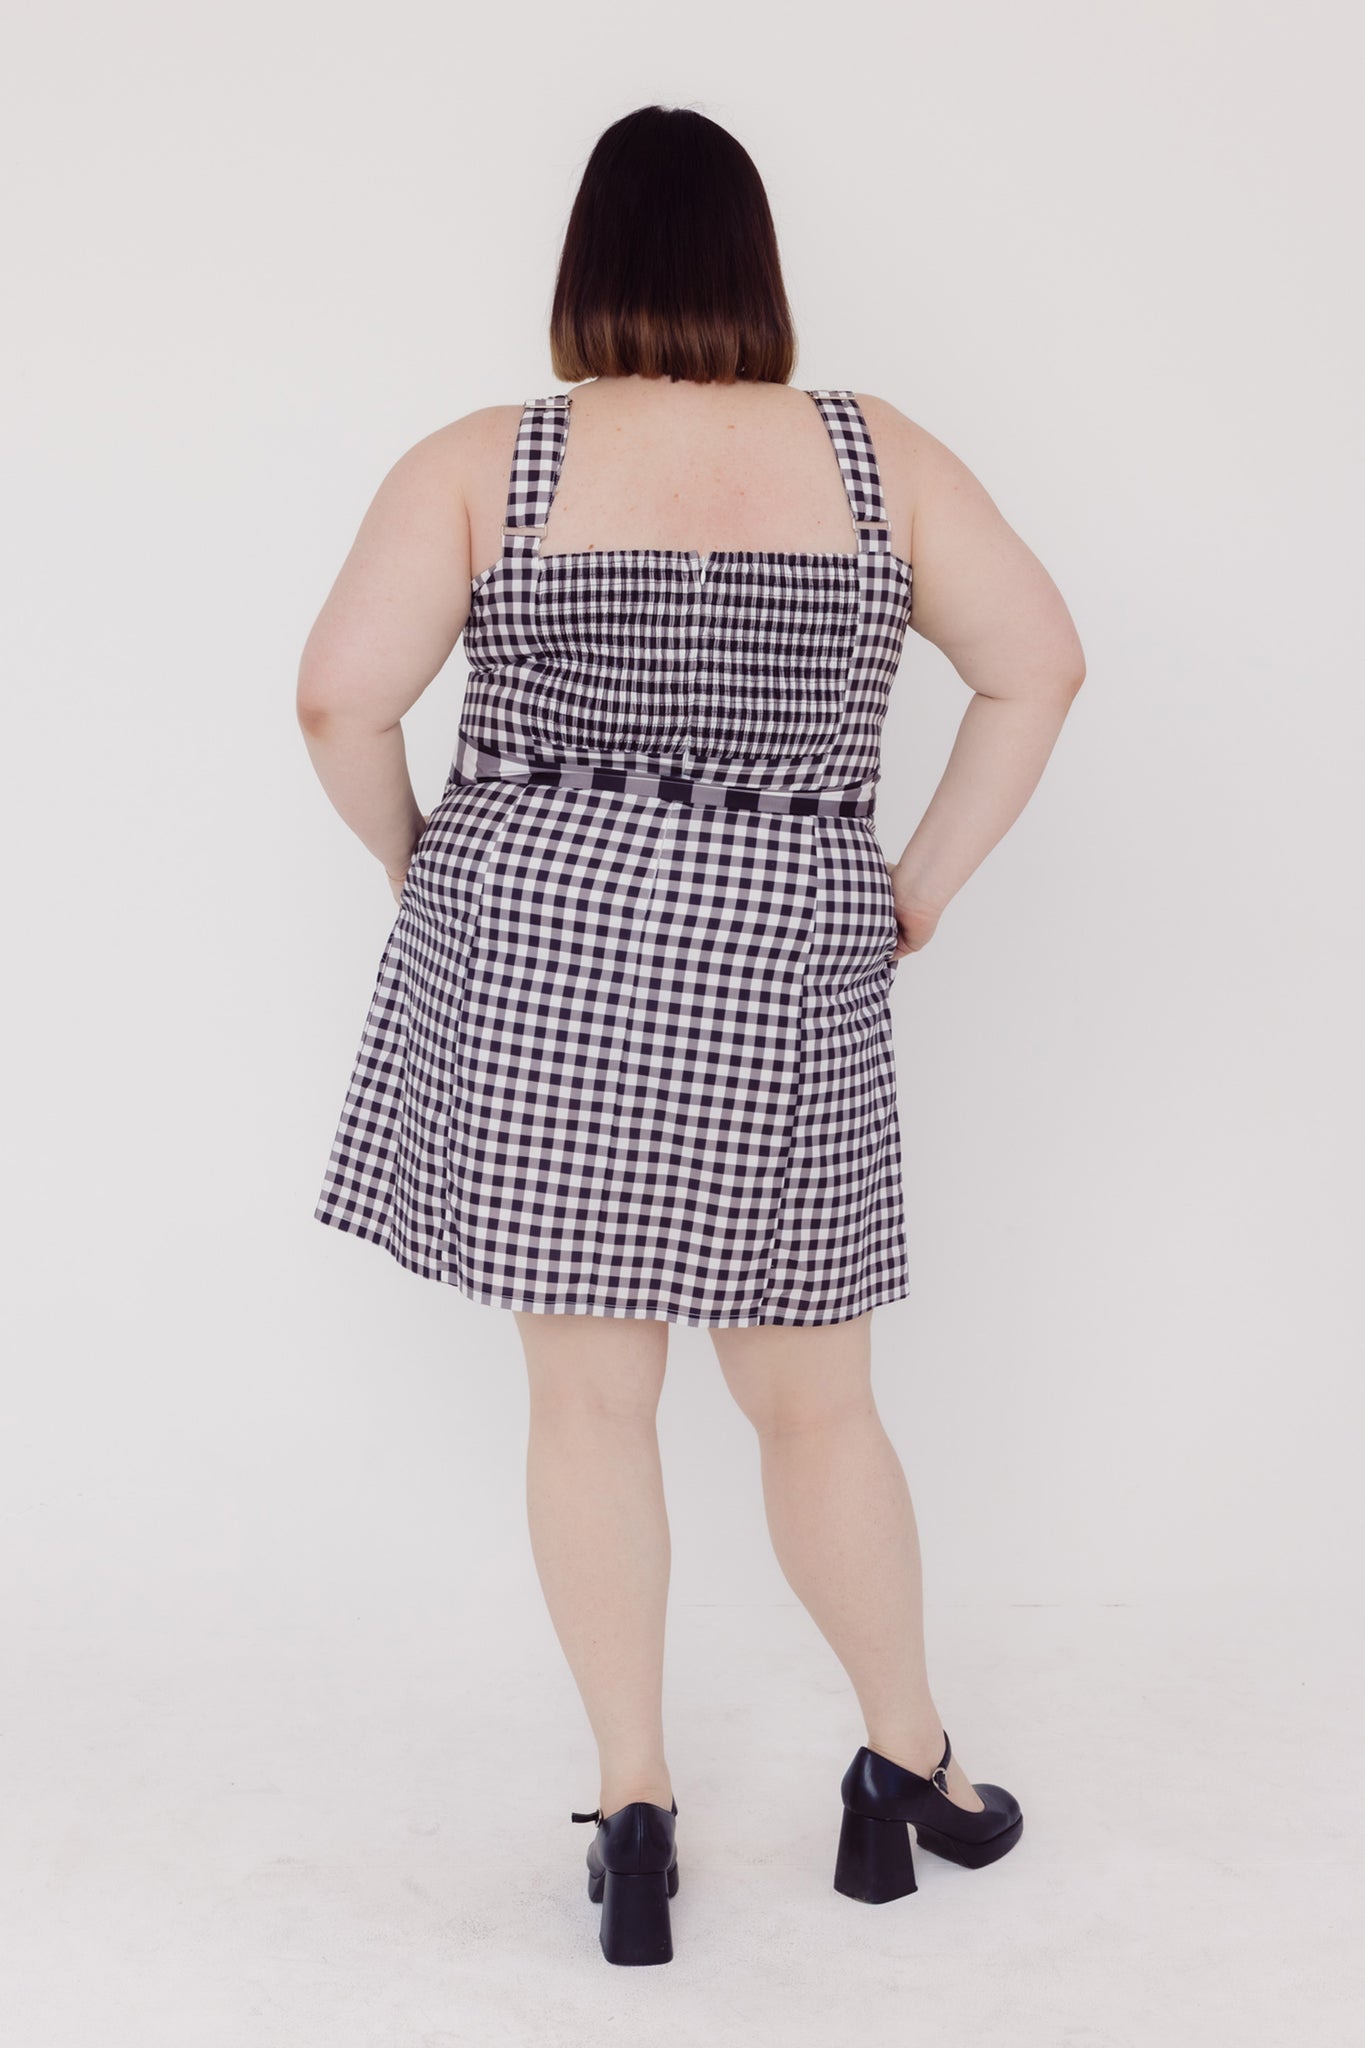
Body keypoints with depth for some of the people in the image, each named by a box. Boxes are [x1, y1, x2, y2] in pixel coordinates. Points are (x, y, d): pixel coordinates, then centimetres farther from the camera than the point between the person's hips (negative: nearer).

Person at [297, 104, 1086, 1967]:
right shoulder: (881, 456, 3)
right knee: (815, 1402, 13)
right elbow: (1040, 666, 3)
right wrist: (918, 890, 8)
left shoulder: (480, 465, -1)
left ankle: (634, 1810, 18)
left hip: (529, 961, 0)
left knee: (589, 1395, 9)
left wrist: (424, 871, 8)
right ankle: (909, 1765, 28)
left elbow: (340, 698, -7)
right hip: (785, 976, 0)